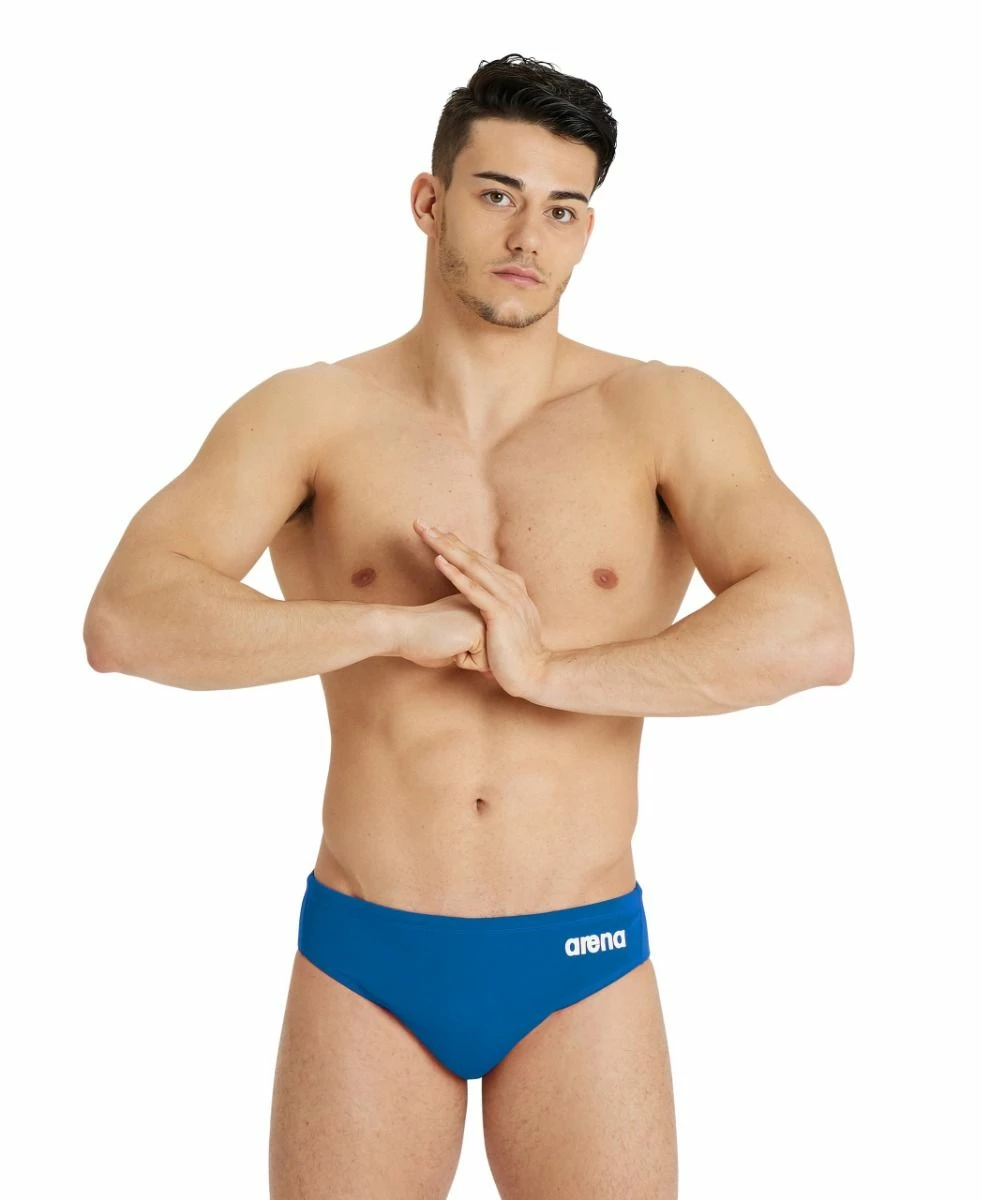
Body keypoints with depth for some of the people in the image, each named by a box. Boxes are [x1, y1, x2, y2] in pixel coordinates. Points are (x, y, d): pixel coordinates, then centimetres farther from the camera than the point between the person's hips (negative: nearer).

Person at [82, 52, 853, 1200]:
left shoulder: (666, 414, -3)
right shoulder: (312, 413, -2)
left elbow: (814, 633, -17)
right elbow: (125, 620, -16)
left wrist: (550, 669, -21)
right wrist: (400, 628, -21)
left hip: (582, 973, 0)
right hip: (363, 965, 0)